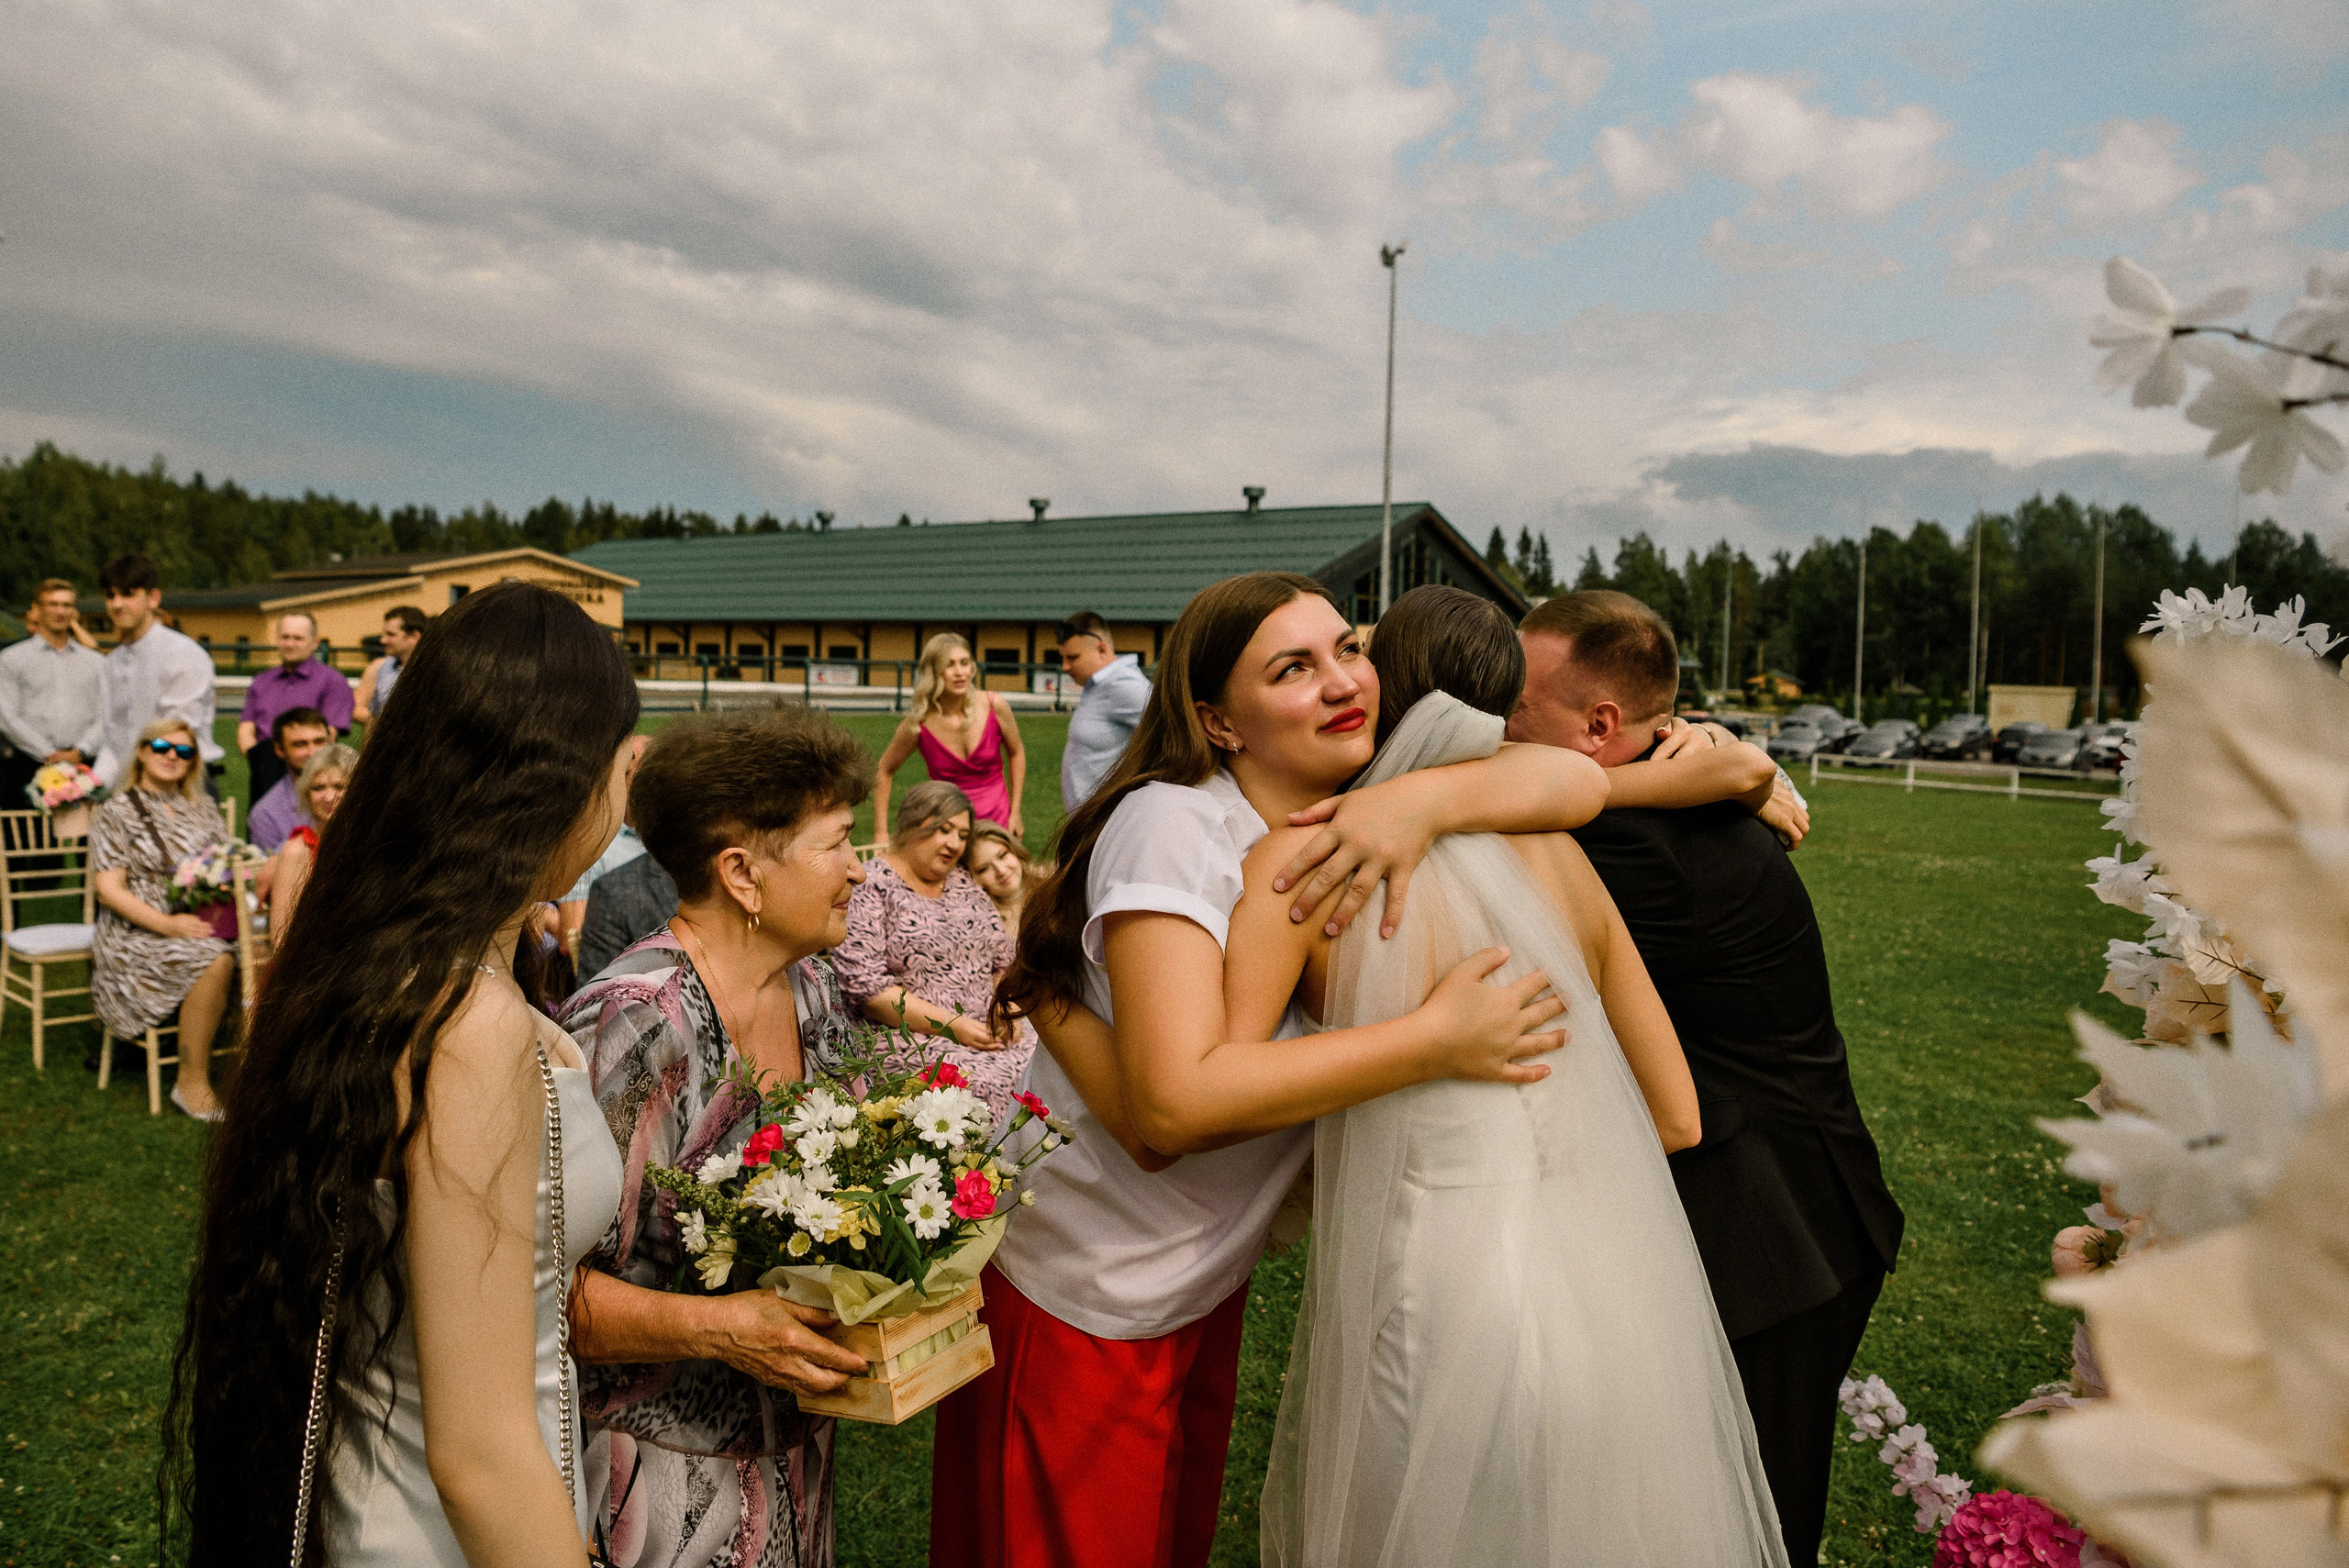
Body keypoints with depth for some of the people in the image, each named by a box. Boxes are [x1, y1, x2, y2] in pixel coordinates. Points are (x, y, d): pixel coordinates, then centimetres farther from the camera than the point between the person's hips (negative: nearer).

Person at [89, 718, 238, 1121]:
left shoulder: (203, 810, 19)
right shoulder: (116, 812, 4)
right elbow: (109, 890, -6)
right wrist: (168, 924, -20)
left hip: (205, 926, 5)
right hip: (138, 934, -4)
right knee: (216, 960, -35)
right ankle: (192, 1083, -24)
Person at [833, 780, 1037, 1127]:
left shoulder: (965, 884, 17)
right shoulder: (869, 886, -4)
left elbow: (1005, 960, 21)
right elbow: (864, 985, -13)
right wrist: (953, 1026, -15)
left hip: (990, 1032, 6)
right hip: (911, 1038, -6)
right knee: (991, 1082, -30)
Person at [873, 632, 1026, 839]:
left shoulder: (995, 705, -8)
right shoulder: (917, 725, -11)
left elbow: (1016, 753, 10)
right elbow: (883, 771, 6)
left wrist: (1015, 813, 8)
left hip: (998, 821, 1)